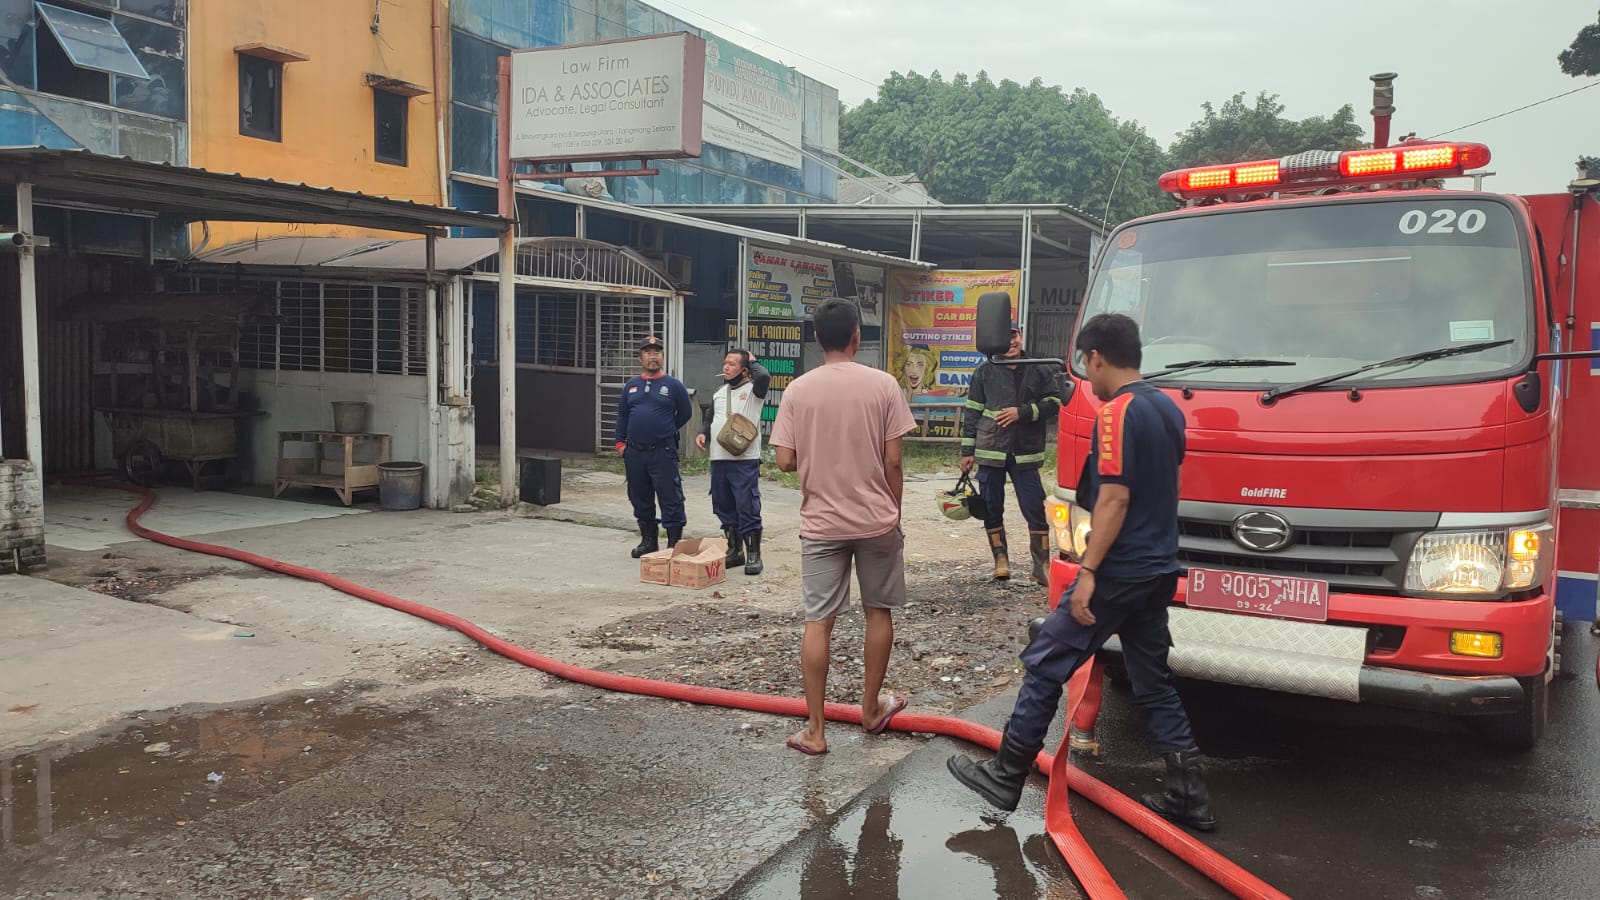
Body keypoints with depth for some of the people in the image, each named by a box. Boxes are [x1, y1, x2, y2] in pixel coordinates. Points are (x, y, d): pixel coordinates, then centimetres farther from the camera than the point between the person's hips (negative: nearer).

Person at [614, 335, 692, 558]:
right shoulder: (631, 385, 10)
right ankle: (648, 540, 24)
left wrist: (665, 431, 9)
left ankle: (674, 543, 1)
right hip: (634, 452, 5)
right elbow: (622, 415, 16)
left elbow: (685, 413, 5)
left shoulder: (674, 385, -1)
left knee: (670, 498, -5)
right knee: (640, 498, 12)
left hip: (663, 452, -5)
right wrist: (620, 441, 8)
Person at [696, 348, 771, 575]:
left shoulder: (753, 390, -3)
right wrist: (702, 434, 5)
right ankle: (734, 551, 25)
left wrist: (752, 361, -6)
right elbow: (711, 420, 27)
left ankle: (753, 555, 3)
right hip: (718, 460, 7)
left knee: (747, 509, -6)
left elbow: (764, 376, -25)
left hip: (745, 461, -7)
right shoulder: (719, 394, 18)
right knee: (725, 509, 13)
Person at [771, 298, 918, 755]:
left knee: (818, 622, 3)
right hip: (877, 520, 0)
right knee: (879, 612, 17)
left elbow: (785, 461, -5)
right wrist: (894, 513, 8)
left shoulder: (797, 390, -4)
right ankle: (871, 709, 30)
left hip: (821, 524, 0)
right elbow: (892, 462, -6)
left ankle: (814, 730, 5)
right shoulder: (883, 384, -6)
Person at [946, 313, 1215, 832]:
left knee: (1045, 666, 2)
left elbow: (1115, 498, -22)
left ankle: (1005, 777, 11)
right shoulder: (1167, 408, 11)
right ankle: (1190, 798, 17)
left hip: (1118, 574, -9)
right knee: (1154, 684, 16)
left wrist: (1088, 572, -21)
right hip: (1159, 572, 9)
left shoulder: (1118, 413, -16)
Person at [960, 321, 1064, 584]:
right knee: (992, 508, 6)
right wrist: (967, 451, 2)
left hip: (1025, 453, -1)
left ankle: (1042, 566, 5)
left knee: (1035, 509, -2)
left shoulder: (1040, 370, 3)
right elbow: (972, 412, 6)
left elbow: (1054, 403, 3)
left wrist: (1023, 412, -11)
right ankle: (1000, 558, 21)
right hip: (990, 451, 1)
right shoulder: (985, 371, 4)